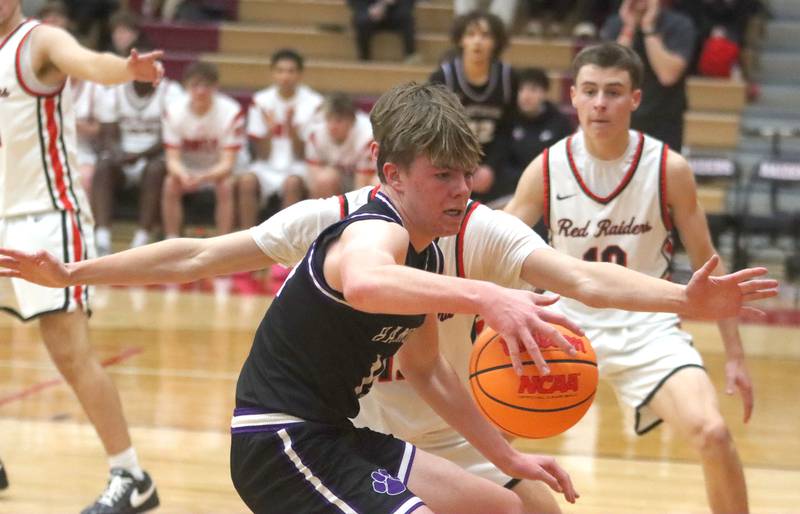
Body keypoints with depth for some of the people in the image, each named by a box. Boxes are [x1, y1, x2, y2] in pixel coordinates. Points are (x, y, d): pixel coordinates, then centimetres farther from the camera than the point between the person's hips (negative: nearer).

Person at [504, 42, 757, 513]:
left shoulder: (669, 169, -12)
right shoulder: (546, 169, -10)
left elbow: (707, 265, -2)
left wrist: (735, 356, -2)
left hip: (647, 327, -2)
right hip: (568, 323, 2)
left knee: (713, 434, -23)